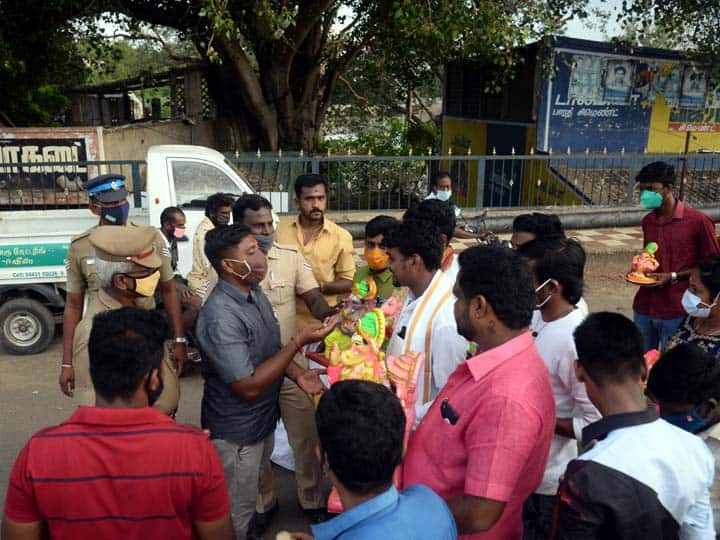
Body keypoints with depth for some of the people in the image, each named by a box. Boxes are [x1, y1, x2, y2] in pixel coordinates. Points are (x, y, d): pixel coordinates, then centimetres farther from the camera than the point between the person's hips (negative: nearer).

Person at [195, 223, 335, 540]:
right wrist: (300, 341, -30)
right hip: (237, 431, -8)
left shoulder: (254, 292, -2)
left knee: (252, 497, 28)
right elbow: (248, 387, -30)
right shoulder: (220, 317, -32)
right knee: (237, 513, 14)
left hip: (263, 419, 8)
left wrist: (297, 374, -9)